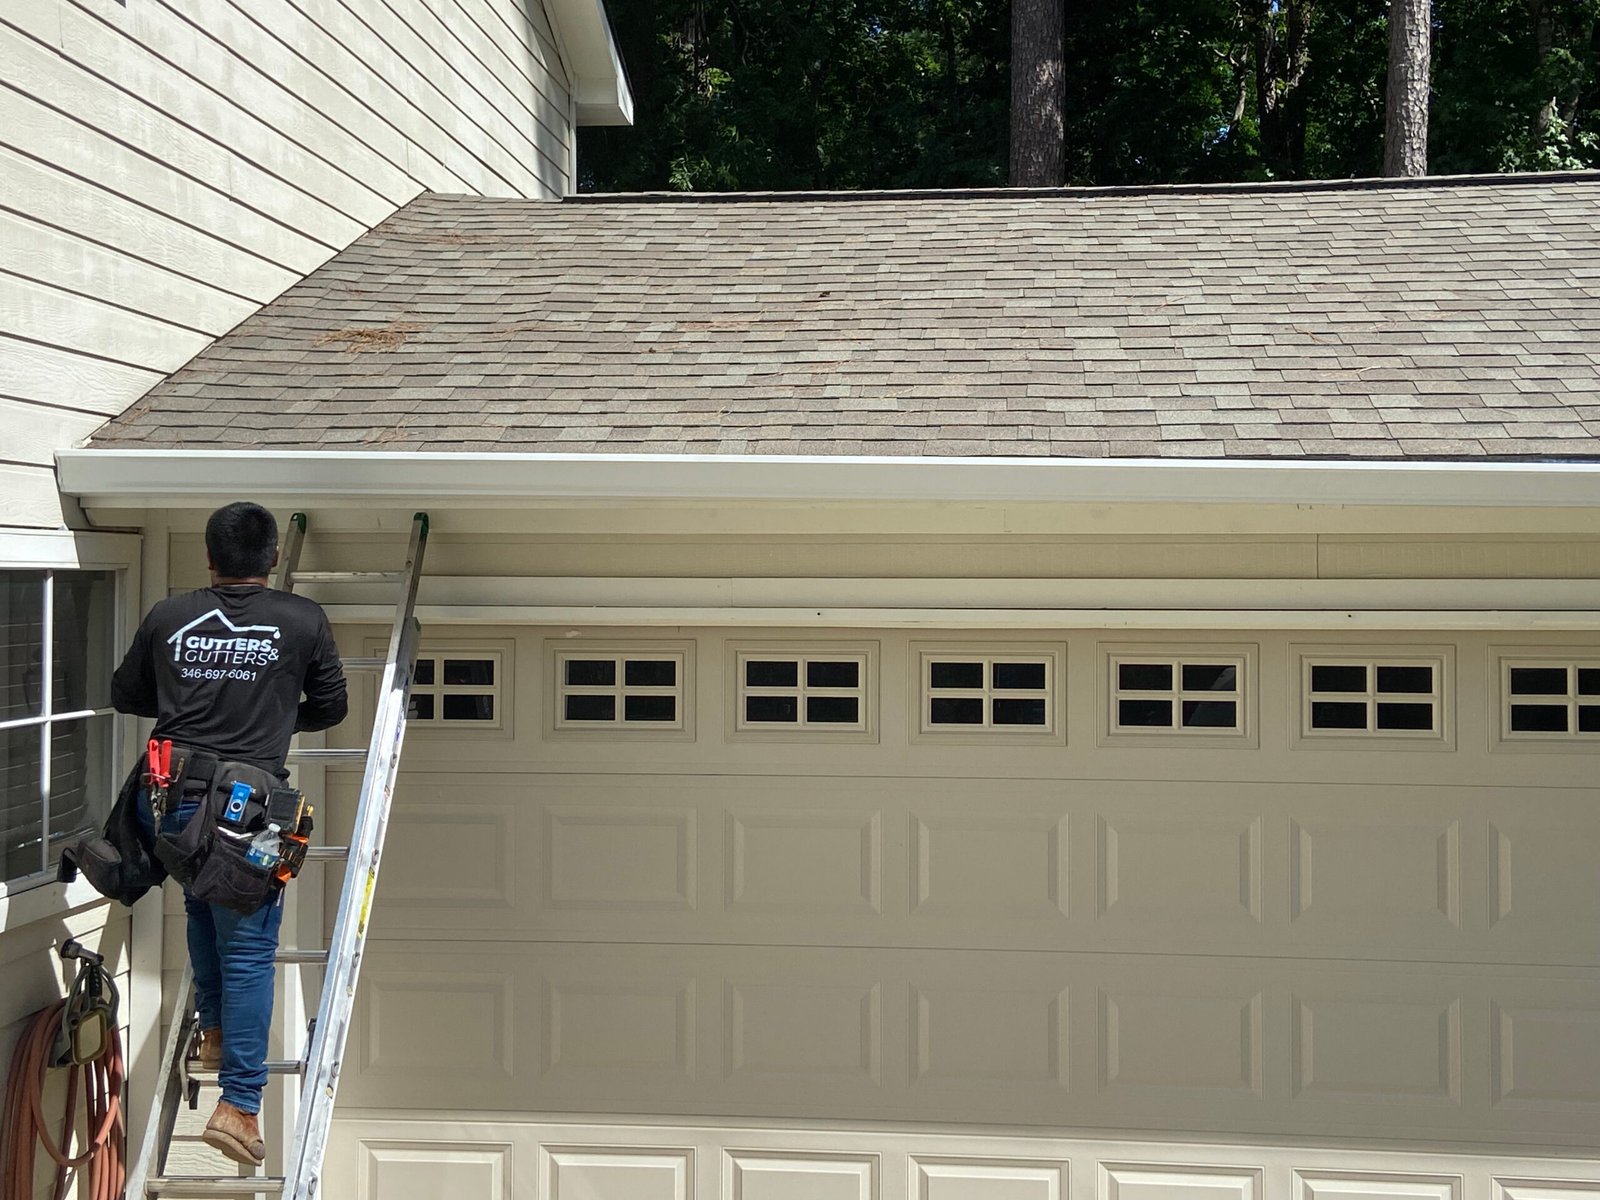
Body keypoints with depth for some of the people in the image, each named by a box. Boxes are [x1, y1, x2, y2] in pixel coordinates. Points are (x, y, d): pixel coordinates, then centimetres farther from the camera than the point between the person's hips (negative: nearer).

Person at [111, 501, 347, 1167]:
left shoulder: (168, 618, 6)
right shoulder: (303, 621, 0)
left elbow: (125, 695, 20)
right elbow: (330, 708, 12)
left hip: (167, 800, 4)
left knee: (204, 907, 30)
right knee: (248, 949, 1)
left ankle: (214, 1031, 31)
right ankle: (238, 1105, -3)